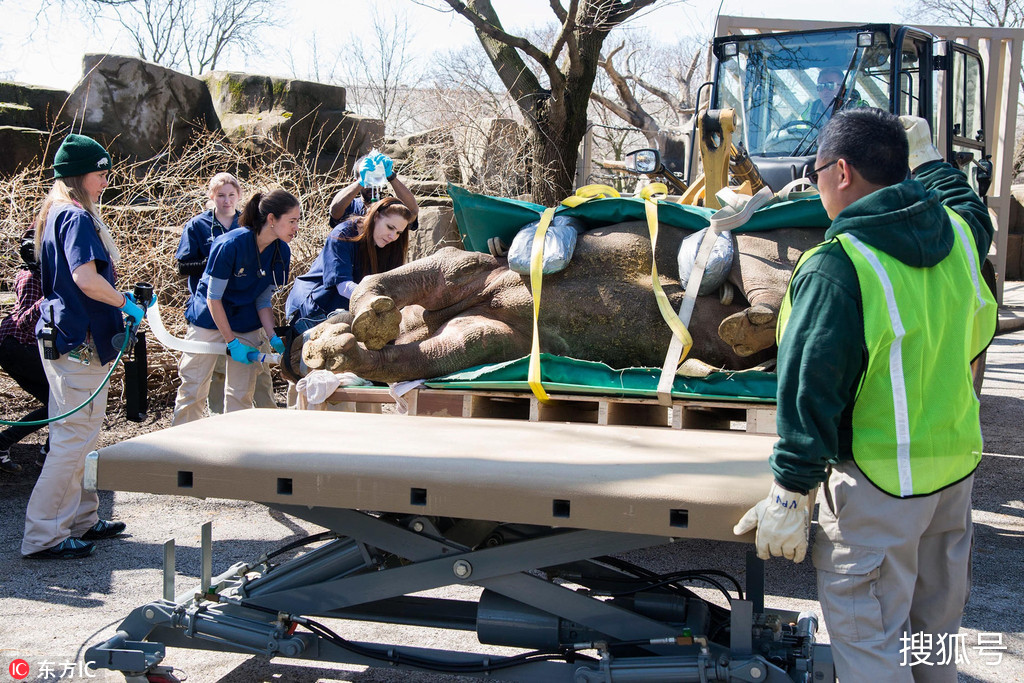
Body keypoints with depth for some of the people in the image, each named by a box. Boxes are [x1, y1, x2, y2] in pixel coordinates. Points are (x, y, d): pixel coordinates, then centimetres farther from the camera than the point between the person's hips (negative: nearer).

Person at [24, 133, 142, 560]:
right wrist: (126, 304, -11)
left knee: (75, 434, 17)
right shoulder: (76, 217, -15)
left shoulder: (55, 214, 17)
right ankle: (43, 536, -4)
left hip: (61, 337, 11)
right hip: (78, 342, -11)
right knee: (75, 436, -7)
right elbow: (86, 279, -26)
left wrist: (119, 297, 20)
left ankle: (80, 520, 27)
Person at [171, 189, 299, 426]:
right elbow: (214, 298, -19)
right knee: (193, 389, 1)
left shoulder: (281, 252, -9)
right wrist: (232, 342, -19)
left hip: (246, 324, 5)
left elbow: (263, 300, -1)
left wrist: (273, 337, -14)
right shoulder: (232, 244, -26)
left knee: (241, 393, 5)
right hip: (209, 320, -5)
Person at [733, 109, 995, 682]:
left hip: (879, 485, -8)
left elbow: (810, 393, -21)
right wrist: (927, 157, 42)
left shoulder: (836, 268, -20)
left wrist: (790, 494, -15)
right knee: (935, 624, 22)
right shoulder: (958, 234, 1)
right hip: (958, 462, 8)